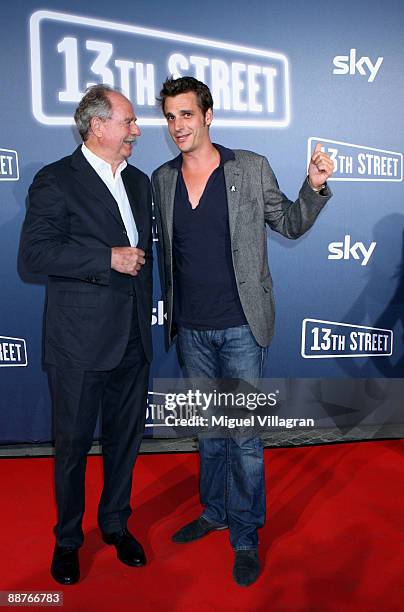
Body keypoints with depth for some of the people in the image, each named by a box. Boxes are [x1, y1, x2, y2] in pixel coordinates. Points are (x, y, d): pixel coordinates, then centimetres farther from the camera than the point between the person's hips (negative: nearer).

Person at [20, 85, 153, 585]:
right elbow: (35, 253, -17)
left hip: (132, 337, 6)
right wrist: (109, 258, -19)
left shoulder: (139, 181, 13)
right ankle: (67, 538, 32)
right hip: (79, 341, -6)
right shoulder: (55, 181, -7)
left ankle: (116, 524, 38)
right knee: (73, 444, 9)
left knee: (126, 437, 16)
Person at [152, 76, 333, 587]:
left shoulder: (252, 168, -4)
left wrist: (314, 187, -12)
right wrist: (172, 313, 13)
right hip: (191, 329, 4)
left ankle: (245, 536, 22)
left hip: (240, 326, -3)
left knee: (244, 434, 3)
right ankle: (214, 511, 39)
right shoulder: (162, 179, 5)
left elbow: (289, 224, 4)